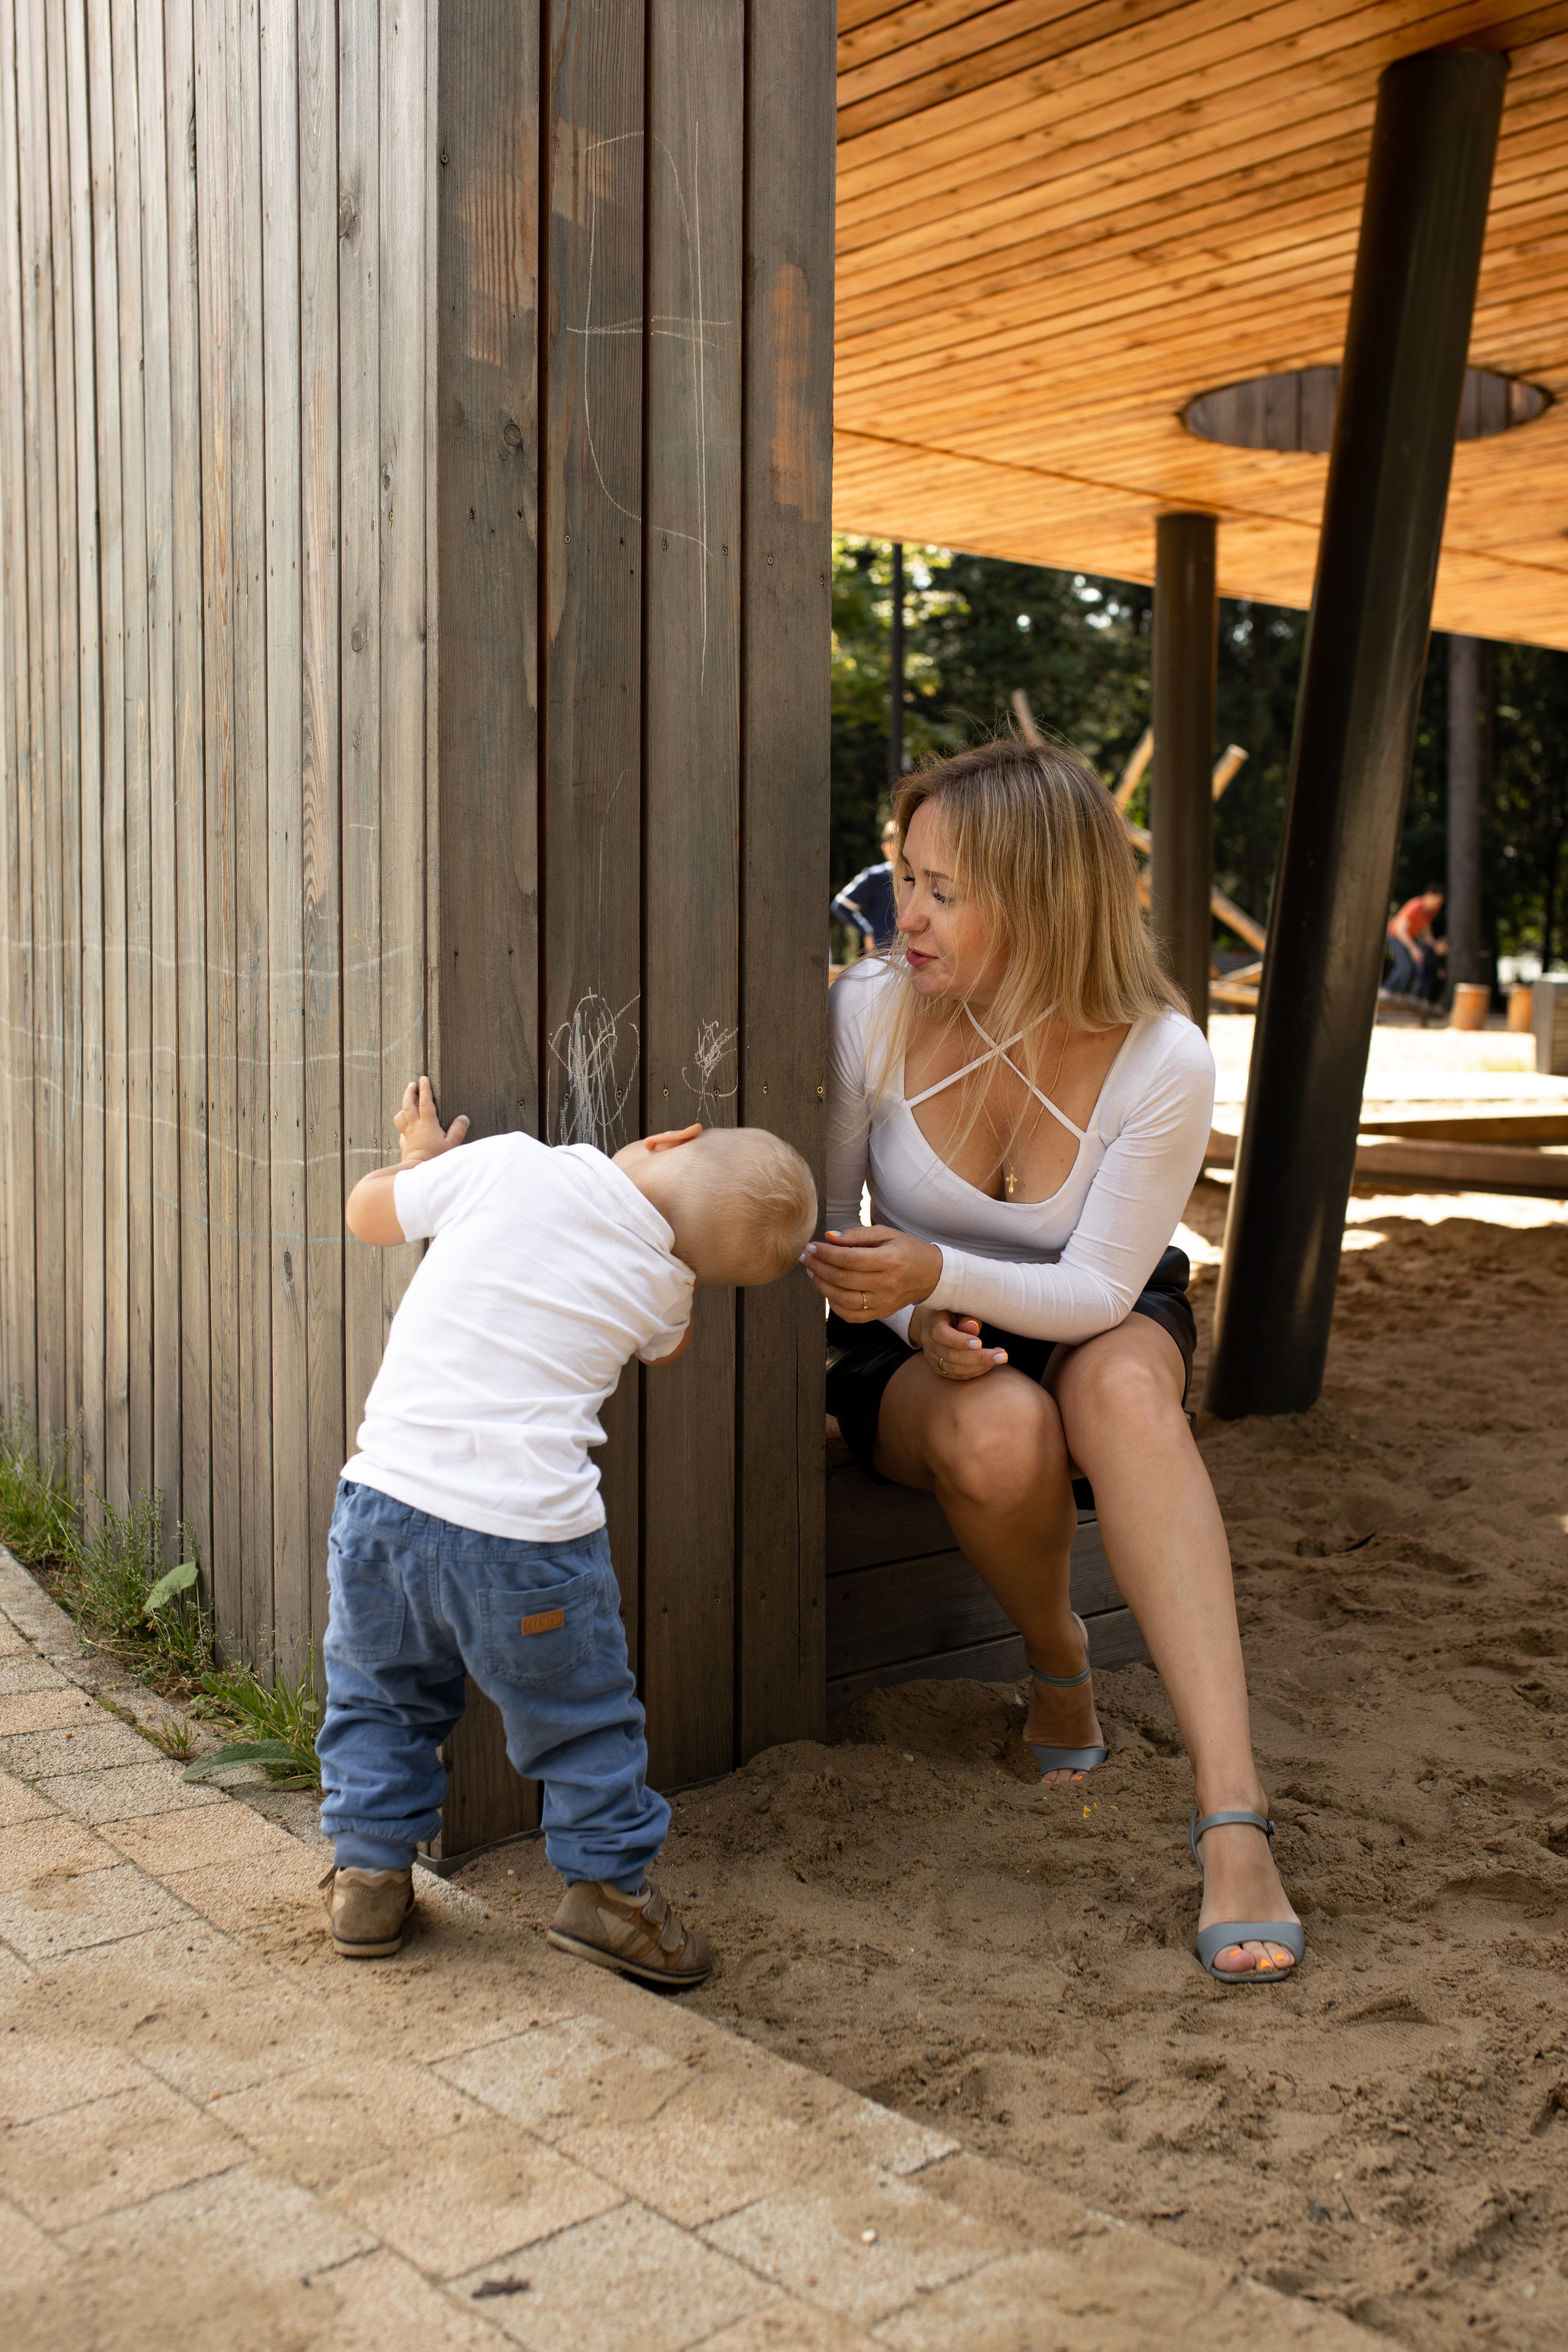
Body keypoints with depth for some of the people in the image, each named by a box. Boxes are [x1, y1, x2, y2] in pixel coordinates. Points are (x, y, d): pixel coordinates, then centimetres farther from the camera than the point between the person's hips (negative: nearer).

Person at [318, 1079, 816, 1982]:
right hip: (529, 1531, -1)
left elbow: (368, 1213, 8)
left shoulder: (509, 1165, -6)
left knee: (378, 1689, 25)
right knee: (584, 1715, 19)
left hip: (389, 1493, 2)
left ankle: (369, 1874, 31)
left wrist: (421, 1157, 27)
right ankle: (611, 1889, 28)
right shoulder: (664, 1289, -1)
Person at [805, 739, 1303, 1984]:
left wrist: (939, 1272, -37)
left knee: (1122, 1384, -38)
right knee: (1001, 1437, -36)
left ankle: (1233, 1814, -42)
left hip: (1101, 1325, 0)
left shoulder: (1164, 1062, -21)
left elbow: (1098, 1289, -19)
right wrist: (912, 1315, -23)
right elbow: (824, 1218, -4)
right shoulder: (873, 1011, -17)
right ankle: (1058, 1660, -1)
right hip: (911, 1357, 1)